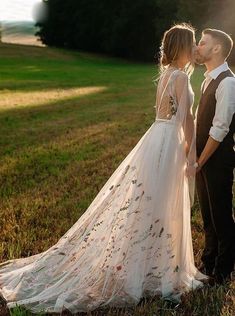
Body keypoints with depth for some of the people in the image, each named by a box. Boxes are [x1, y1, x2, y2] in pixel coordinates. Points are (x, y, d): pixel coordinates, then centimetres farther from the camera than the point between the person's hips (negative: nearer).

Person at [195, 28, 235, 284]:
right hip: (203, 158, 9)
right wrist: (195, 157, 12)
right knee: (207, 214, 19)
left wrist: (200, 161, -16)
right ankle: (208, 263, 36)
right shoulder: (209, 79, 11)